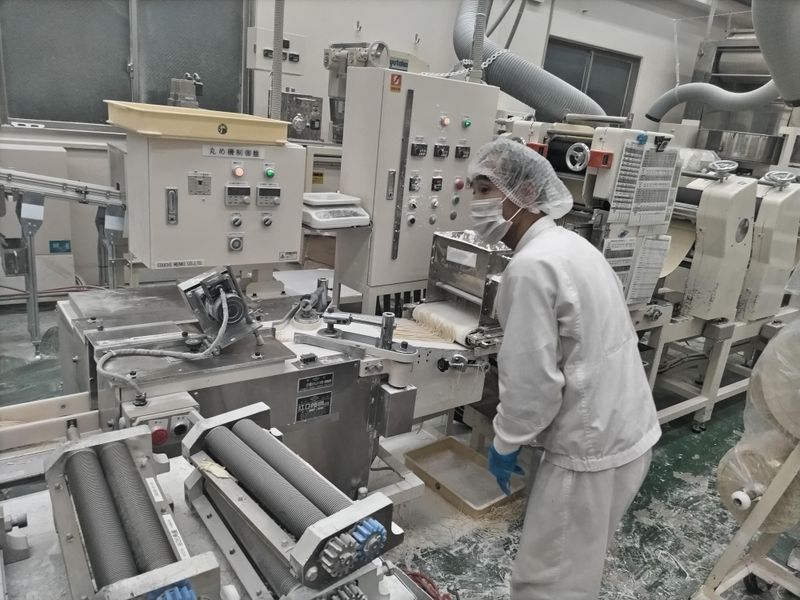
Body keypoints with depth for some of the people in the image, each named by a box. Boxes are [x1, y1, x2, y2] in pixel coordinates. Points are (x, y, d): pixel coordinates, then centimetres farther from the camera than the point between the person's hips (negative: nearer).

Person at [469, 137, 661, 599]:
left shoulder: (531, 266, -23)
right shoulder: (570, 244, 8)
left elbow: (533, 377, -23)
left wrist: (506, 443, -7)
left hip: (591, 447, -9)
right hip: (624, 431, 10)